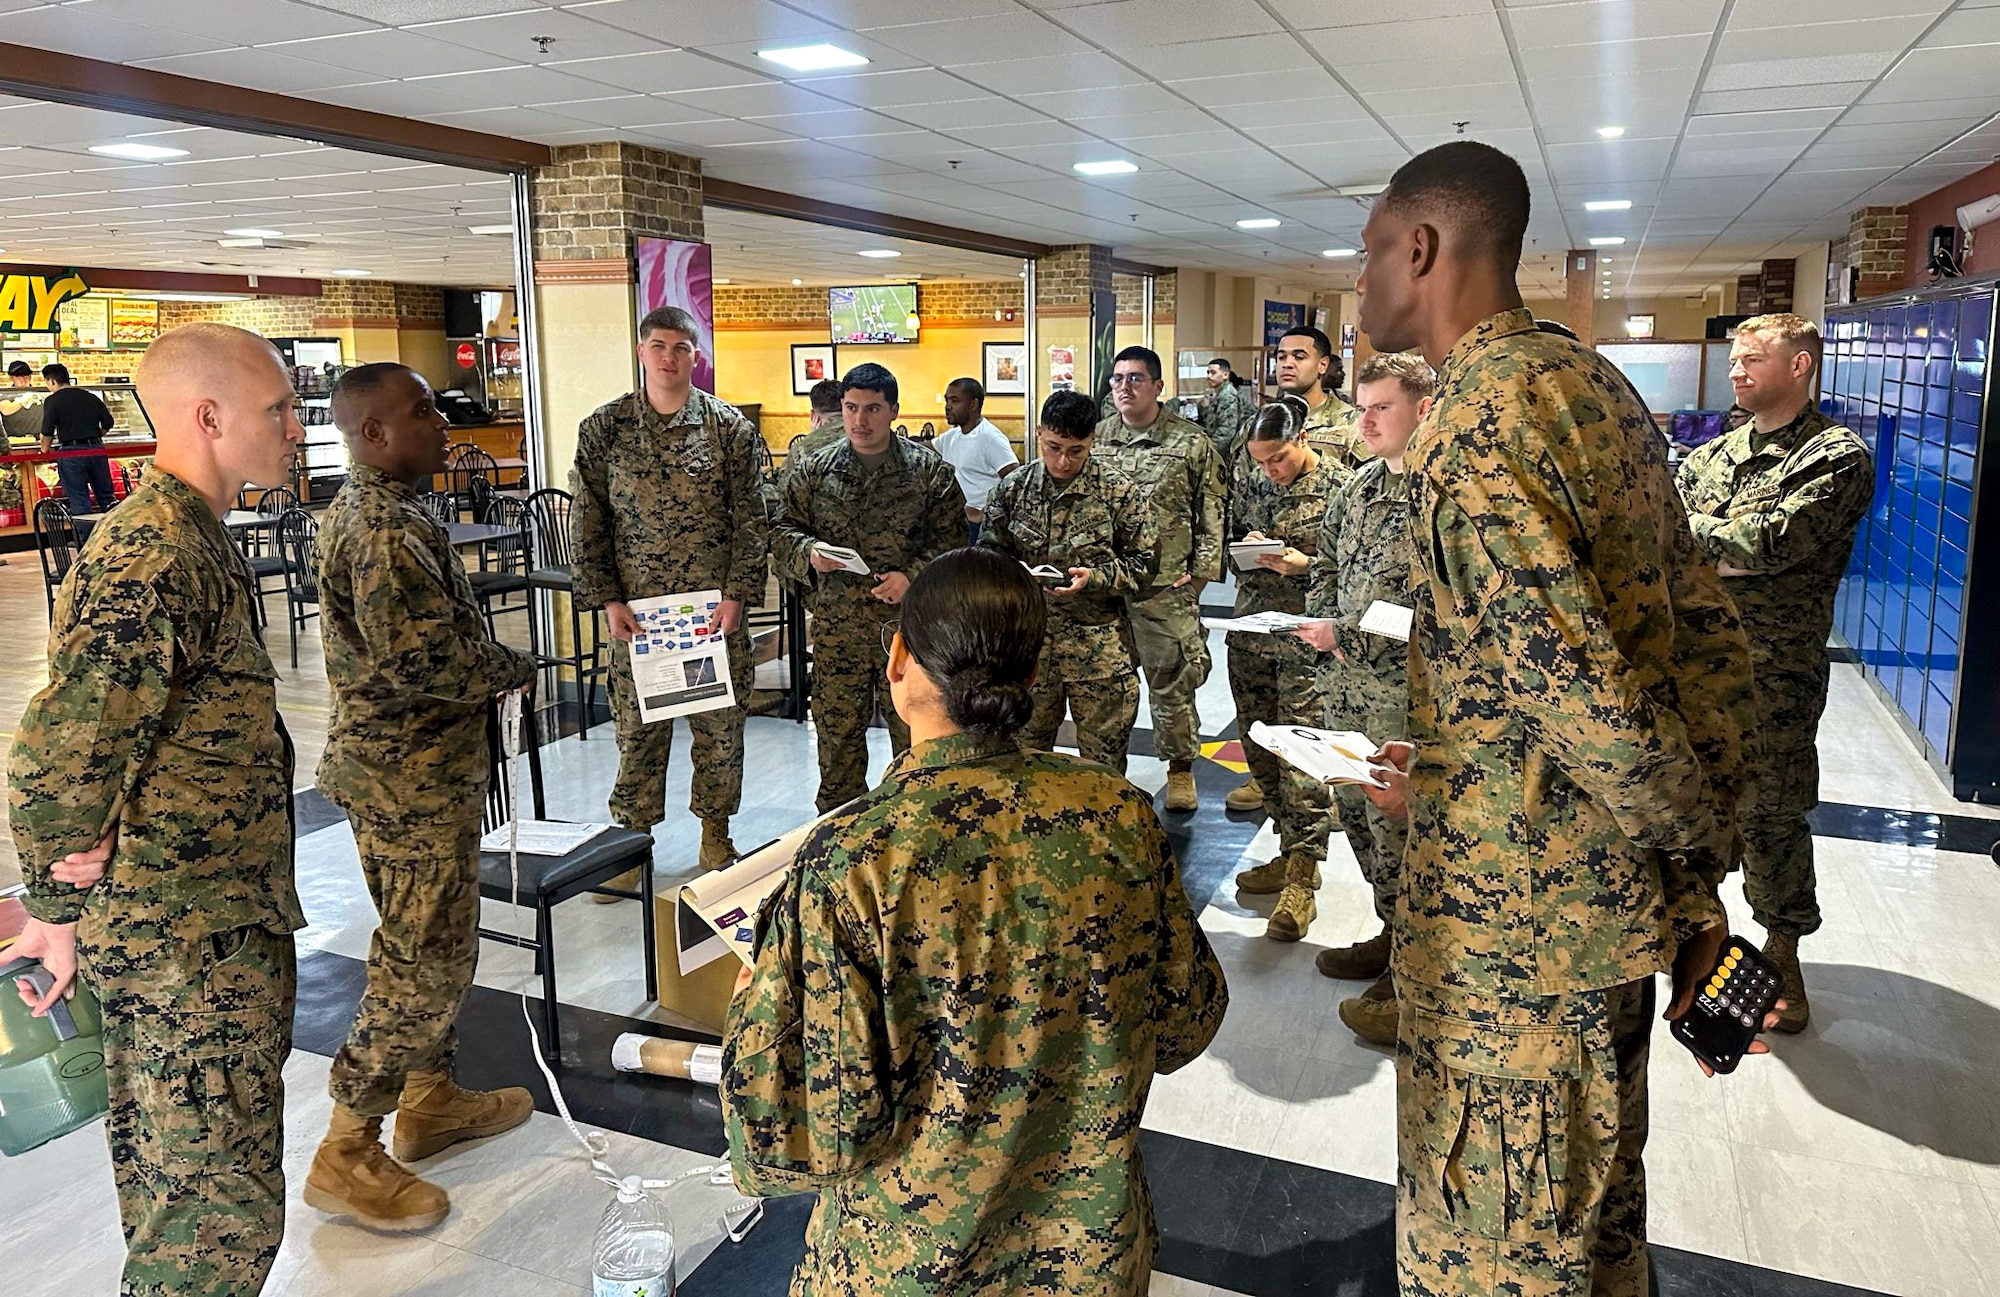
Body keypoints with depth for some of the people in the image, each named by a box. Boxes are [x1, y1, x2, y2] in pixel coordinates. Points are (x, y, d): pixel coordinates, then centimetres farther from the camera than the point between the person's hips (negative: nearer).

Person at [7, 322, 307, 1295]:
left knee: (178, 1192, 23)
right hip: (191, 946, -10)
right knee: (220, 1214, 1)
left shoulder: (191, 540, 12)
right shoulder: (151, 564, -22)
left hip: (221, 929, 10)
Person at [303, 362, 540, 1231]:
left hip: (405, 766, 11)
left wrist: (487, 665, 6)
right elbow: (423, 659, -29)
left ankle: (431, 1100, 34)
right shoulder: (386, 528, -22)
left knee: (431, 944, 20)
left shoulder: (362, 510, 12)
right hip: (413, 778, -11)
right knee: (426, 962, -2)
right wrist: (514, 670, -12)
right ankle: (346, 1156, 10)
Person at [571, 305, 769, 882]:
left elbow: (751, 520, 0)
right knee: (636, 726, 6)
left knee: (720, 723, 8)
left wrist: (737, 595, -8)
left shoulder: (729, 427, 1)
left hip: (715, 608, 0)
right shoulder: (603, 428, 2)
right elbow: (587, 523, 3)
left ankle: (715, 830, 25)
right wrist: (608, 600, -4)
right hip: (635, 609, 0)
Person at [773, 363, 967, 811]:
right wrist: (809, 553, -14)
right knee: (836, 739, 10)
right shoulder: (813, 471, 7)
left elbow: (951, 539, -2)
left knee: (915, 740, 7)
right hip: (836, 628, 2)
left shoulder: (931, 471, 0)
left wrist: (914, 575, -18)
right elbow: (782, 533, 8)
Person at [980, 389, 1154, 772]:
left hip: (1100, 647, -2)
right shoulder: (1014, 488, 2)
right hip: (1028, 643, 2)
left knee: (1104, 767, 8)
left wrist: (1094, 577, -17)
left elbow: (1142, 564, -1)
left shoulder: (1118, 492, -3)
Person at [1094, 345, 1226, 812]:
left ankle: (1181, 772, 19)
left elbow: (1212, 515, 3)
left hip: (1166, 587, -3)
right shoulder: (1094, 439, 8)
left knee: (1173, 681, 2)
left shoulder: (1191, 443, 0)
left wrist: (1201, 572, -4)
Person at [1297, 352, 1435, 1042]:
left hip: (1404, 699, -8)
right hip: (1347, 688, 9)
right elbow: (1328, 560, 23)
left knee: (1399, 832, -2)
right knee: (1357, 814, 17)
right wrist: (1321, 627, 5)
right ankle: (1395, 935, 36)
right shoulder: (1361, 485, 12)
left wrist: (1345, 638, -18)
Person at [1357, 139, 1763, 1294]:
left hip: (1510, 927, -9)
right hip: (1618, 898, 9)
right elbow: (1708, 631, 10)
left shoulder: (1476, 427, -21)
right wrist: (1701, 877, 11)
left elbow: (1585, 698, -27)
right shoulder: (1598, 385, 8)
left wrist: (1696, 840, -8)